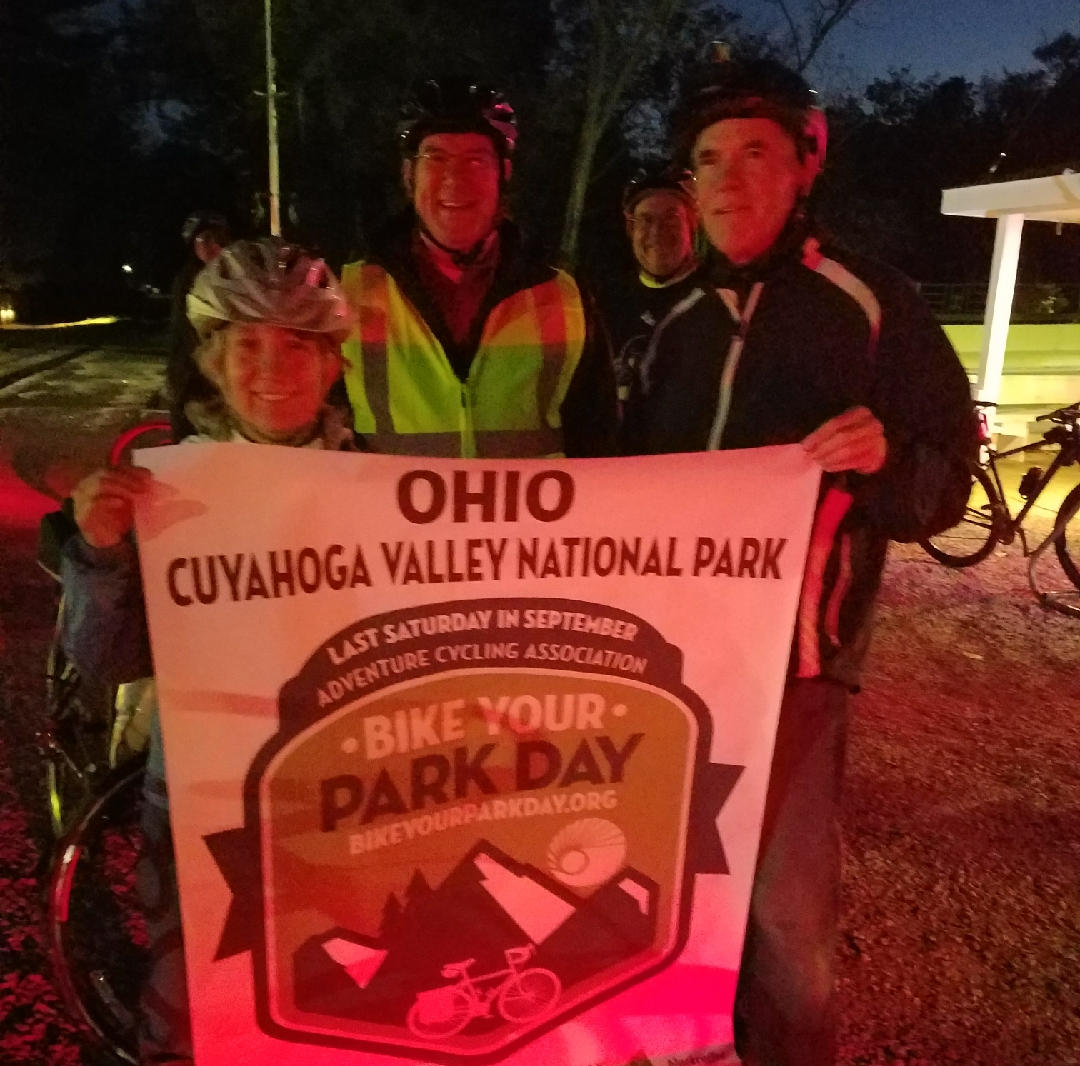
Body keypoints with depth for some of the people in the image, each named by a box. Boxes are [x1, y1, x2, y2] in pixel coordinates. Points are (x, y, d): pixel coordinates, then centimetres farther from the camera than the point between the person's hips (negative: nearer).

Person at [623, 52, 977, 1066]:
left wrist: (882, 460, -26)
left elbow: (943, 489, -5)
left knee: (781, 896, 5)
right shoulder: (678, 324, 12)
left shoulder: (872, 305, -3)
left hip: (789, 650, -5)